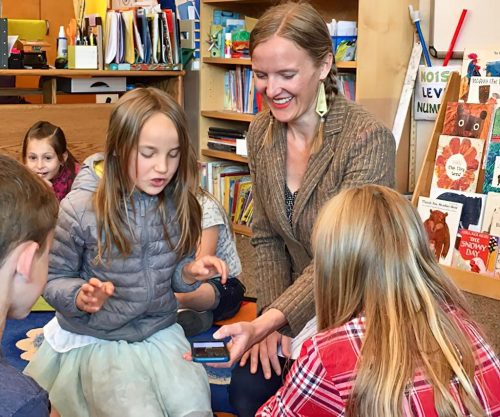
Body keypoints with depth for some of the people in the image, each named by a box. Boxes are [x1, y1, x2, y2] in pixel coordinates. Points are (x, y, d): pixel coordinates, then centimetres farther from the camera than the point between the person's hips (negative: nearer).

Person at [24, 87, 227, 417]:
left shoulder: (178, 204, -5)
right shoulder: (81, 208, -17)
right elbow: (53, 279, -6)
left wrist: (190, 272, -11)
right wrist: (80, 297, -27)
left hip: (161, 333, 3)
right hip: (98, 341, -3)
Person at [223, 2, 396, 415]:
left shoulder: (368, 139, -22)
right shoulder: (261, 133, -4)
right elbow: (267, 240, 3)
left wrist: (270, 319, -34)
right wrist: (272, 318, -10)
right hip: (302, 309, 5)